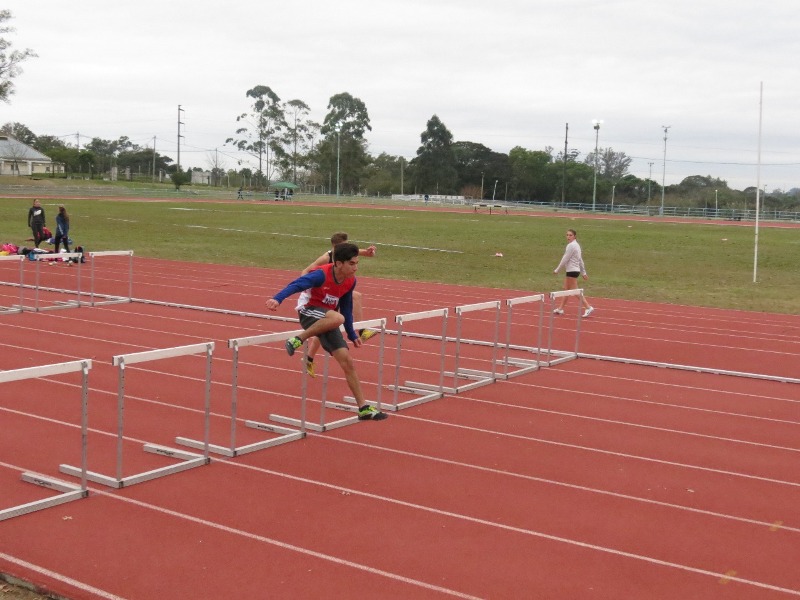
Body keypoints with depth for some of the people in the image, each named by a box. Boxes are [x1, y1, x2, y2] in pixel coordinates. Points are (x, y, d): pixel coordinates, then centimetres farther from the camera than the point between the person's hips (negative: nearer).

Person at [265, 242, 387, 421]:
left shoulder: (350, 281, -1)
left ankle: (364, 408, 4)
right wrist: (277, 299, -55)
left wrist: (352, 335, 17)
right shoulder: (322, 275, -23)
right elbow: (296, 284, -36)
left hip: (326, 321, 6)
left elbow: (346, 308, 13)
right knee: (337, 318, -40)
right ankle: (298, 340, -24)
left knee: (347, 361, -2)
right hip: (309, 312, -6)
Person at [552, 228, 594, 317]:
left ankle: (588, 307, -9)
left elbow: (565, 259, -16)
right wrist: (583, 272, 21)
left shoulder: (571, 246, -16)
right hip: (570, 270, 10)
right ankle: (560, 308, 18)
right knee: (566, 289, 13)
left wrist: (557, 270, -9)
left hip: (572, 271, -10)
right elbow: (580, 260, 18)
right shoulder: (576, 245, 14)